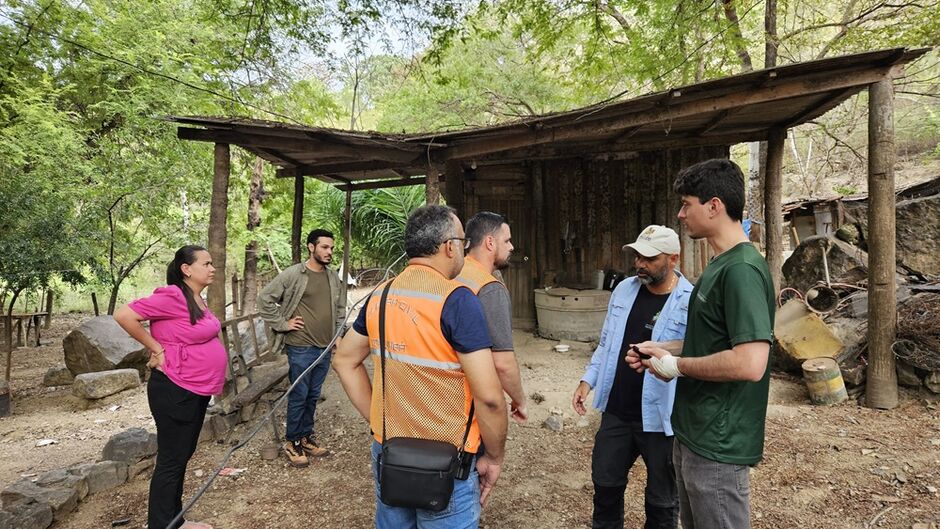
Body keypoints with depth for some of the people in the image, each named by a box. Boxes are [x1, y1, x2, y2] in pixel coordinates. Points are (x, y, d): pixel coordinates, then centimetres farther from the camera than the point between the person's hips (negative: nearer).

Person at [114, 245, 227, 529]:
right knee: (171, 460, 2)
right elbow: (123, 315, -25)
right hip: (175, 391, -10)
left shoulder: (196, 299, 9)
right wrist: (157, 349, -17)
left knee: (183, 456, 19)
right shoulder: (172, 297, -20)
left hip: (196, 391, 10)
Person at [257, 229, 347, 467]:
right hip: (300, 348, -5)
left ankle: (307, 438, 29)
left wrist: (338, 335, 13)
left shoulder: (334, 278, 8)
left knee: (313, 396, 15)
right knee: (299, 396, 3)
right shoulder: (293, 275, -9)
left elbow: (341, 308, 20)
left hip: (325, 348, 6)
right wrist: (282, 323, -10)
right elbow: (264, 299, -8)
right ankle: (292, 443, 19)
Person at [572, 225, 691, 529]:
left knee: (661, 498, 17)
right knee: (605, 484, 22)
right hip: (616, 412, 5)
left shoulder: (691, 302, -16)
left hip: (662, 417, -5)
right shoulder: (624, 289, 2)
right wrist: (588, 380, 5)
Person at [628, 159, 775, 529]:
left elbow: (750, 363, -30)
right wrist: (662, 353, 5)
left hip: (717, 445, -9)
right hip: (693, 434, 9)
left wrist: (676, 365, -18)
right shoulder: (720, 264, 9)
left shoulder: (742, 269, -22)